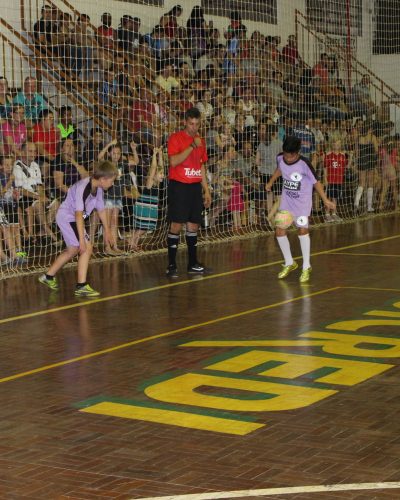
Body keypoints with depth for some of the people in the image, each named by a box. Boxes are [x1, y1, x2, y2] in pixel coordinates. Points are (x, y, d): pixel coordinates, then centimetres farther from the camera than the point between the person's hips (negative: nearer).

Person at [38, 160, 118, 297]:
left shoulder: (98, 188, -3)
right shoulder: (83, 188, -30)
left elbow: (101, 210, 12)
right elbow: (79, 214, -34)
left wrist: (106, 231, 22)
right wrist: (82, 239, -37)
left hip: (73, 219, 10)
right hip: (67, 217, -10)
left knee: (73, 250, 22)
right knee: (87, 248, -17)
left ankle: (48, 276, 39)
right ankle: (81, 286, -13)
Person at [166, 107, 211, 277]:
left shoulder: (200, 141, 14)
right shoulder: (175, 138, -5)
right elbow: (174, 161, -19)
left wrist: (206, 190, 17)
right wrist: (192, 146, -21)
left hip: (195, 187, 6)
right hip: (179, 186, -6)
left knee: (193, 225, 8)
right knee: (176, 225, -8)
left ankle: (193, 263, 15)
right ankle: (171, 265, -3)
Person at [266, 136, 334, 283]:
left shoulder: (304, 164, -25)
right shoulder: (280, 158, -11)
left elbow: (315, 182, -16)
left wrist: (325, 200, -22)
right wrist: (270, 182, 21)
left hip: (303, 201, -5)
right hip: (286, 200, 5)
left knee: (302, 229, -18)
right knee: (279, 231, 1)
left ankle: (306, 267, -5)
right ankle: (289, 263, 22)